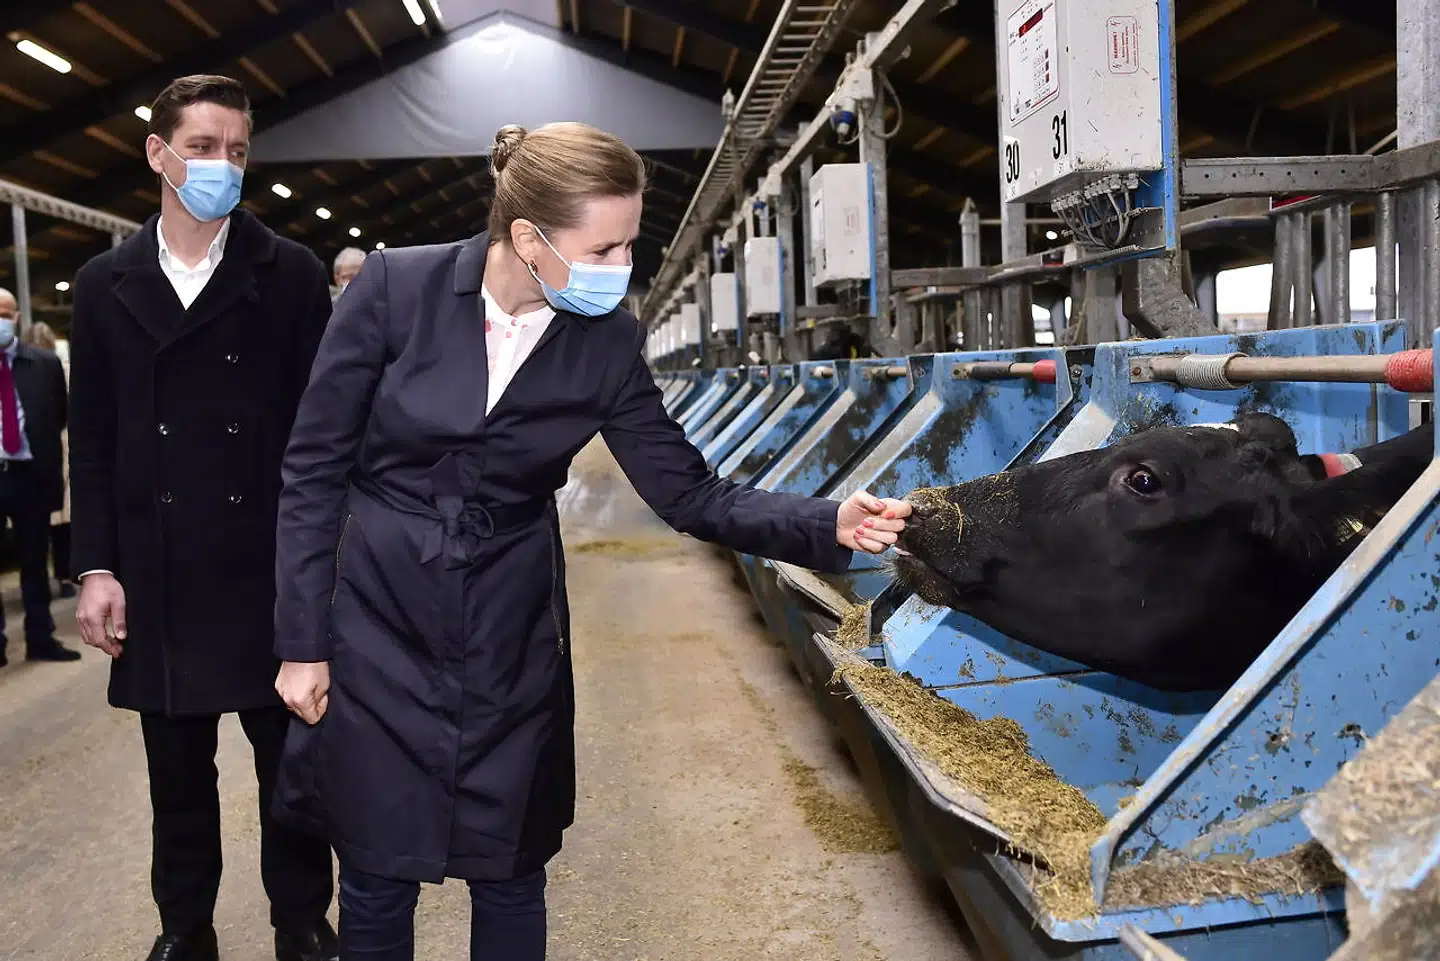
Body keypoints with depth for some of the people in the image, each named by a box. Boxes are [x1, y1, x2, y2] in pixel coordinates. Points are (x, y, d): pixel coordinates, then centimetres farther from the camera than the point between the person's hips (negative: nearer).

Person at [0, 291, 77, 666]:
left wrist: (43, 449, 6)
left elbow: (60, 415, 12)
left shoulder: (44, 363, 2)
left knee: (35, 561, 11)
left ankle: (40, 639, 21)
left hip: (31, 474, 1)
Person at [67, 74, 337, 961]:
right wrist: (97, 566, 1)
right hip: (158, 578, 2)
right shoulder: (105, 284, 7)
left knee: (290, 760, 9)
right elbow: (92, 441, 7)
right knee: (177, 770, 14)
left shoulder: (292, 274, 0)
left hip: (271, 569, -2)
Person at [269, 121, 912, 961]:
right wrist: (303, 640, -6)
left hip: (510, 637, 2)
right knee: (378, 883, 11)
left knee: (510, 877, 13)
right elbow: (315, 468, -7)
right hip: (376, 627, -1)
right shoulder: (395, 287, -13)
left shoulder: (609, 343, -6)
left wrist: (829, 526, -18)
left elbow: (690, 494, -4)